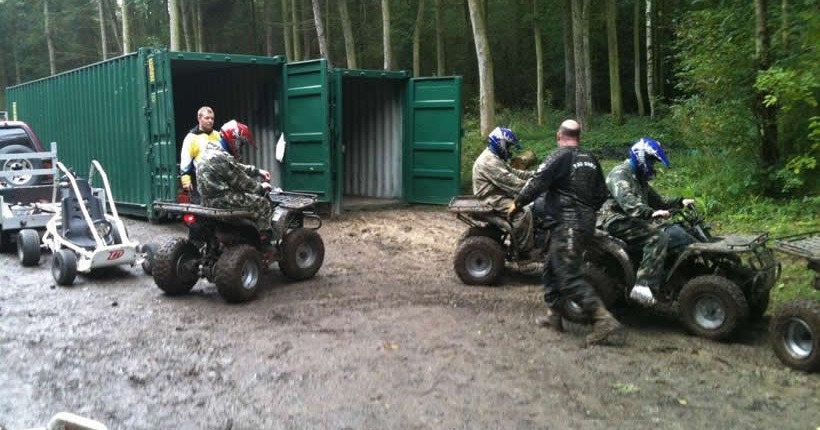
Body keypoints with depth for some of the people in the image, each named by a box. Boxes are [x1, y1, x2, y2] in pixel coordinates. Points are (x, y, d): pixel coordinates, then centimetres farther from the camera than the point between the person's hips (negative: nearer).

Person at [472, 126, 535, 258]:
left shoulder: (496, 158, 14)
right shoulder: (489, 161, -22)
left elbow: (512, 173, 18)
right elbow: (509, 181, -28)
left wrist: (532, 174, 7)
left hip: (498, 194, 11)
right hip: (492, 199, -11)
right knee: (523, 212, -24)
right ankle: (524, 251, -18)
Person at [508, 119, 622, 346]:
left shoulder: (559, 157, -8)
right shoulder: (590, 159, 15)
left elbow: (537, 183, -13)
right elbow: (601, 194, 19)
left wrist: (517, 203, 1)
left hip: (568, 224, -9)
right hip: (587, 223, 9)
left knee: (569, 276, -11)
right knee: (552, 268, 20)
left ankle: (603, 319, -18)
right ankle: (554, 314, 24)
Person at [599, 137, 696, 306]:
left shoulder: (639, 179, 24)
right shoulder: (620, 174, -8)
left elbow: (657, 201, 32)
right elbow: (626, 200, -27)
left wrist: (680, 202, 15)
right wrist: (650, 213, -42)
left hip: (635, 222, 10)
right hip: (618, 221, -10)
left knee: (677, 233, -2)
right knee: (658, 237, -30)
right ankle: (643, 287, -37)